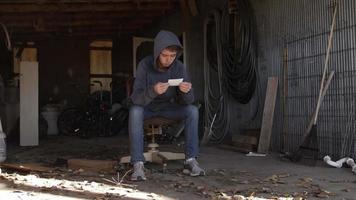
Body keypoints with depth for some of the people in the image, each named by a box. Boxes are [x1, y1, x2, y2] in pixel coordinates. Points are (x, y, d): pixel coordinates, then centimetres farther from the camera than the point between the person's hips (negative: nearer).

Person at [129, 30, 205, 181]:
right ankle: (138, 164, -33)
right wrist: (153, 91, -52)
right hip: (147, 107, -2)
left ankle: (190, 160, -17)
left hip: (167, 107, 3)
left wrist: (186, 91, -42)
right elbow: (135, 98, -32)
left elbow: (187, 101, -18)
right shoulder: (145, 65, -24)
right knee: (135, 111, -34)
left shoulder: (179, 67, -17)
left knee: (193, 110, -22)